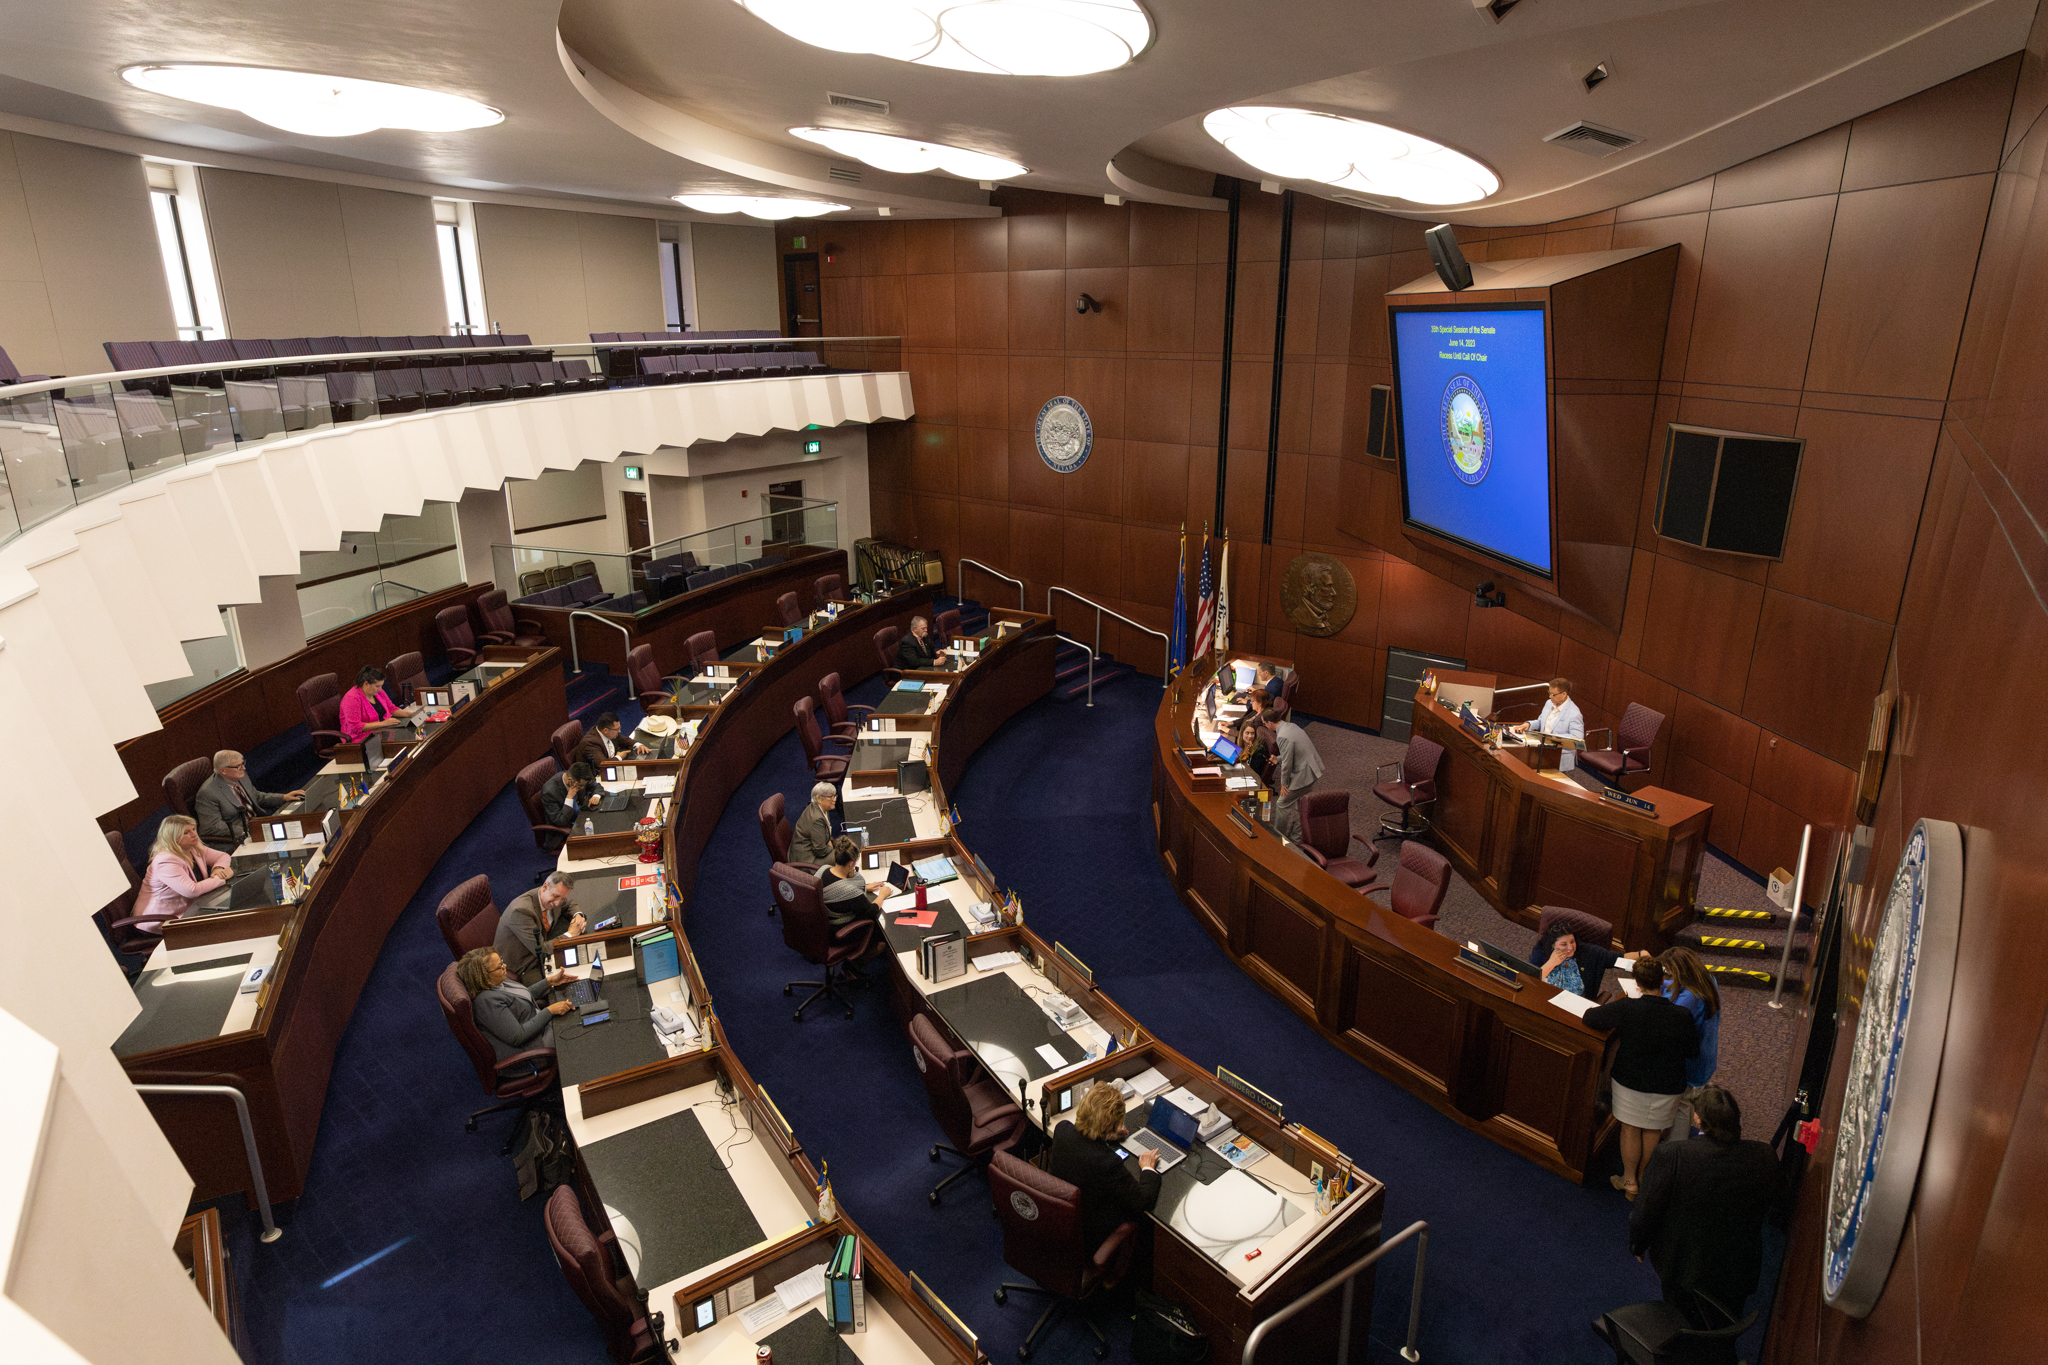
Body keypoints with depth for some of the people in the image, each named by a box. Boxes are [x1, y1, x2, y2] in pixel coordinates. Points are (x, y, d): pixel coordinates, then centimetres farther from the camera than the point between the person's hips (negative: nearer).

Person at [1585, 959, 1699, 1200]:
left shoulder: (1625, 1009, -24)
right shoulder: (1681, 1017, -22)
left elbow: (1589, 1017, -13)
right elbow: (1693, 1049, -6)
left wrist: (1608, 1006, 5)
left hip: (1630, 1080, -1)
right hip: (1667, 1087, 1)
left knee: (1630, 1130, 18)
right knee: (1653, 1132, 22)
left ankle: (1629, 1181, 33)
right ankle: (1643, 1178, 39)